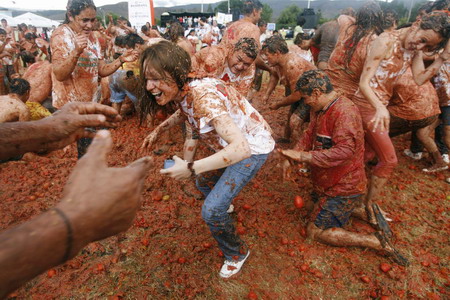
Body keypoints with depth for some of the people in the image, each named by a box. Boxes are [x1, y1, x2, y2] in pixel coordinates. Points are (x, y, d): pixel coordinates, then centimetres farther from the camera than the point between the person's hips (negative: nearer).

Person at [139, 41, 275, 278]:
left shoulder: (202, 97, -34)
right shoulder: (182, 93, -8)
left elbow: (241, 147, -42)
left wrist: (191, 168, -42)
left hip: (251, 148, -8)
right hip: (230, 143, 9)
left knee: (211, 211, -12)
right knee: (204, 183, 25)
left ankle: (237, 254, 16)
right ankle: (223, 202, 58)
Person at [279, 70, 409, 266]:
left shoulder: (345, 112, -27)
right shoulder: (319, 109, 4)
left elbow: (344, 151, -37)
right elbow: (309, 136, 9)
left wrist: (302, 156, -37)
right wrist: (291, 155, -10)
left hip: (343, 188, -10)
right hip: (327, 183, 10)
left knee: (315, 232, -6)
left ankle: (376, 242, -2)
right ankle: (361, 208, 30)